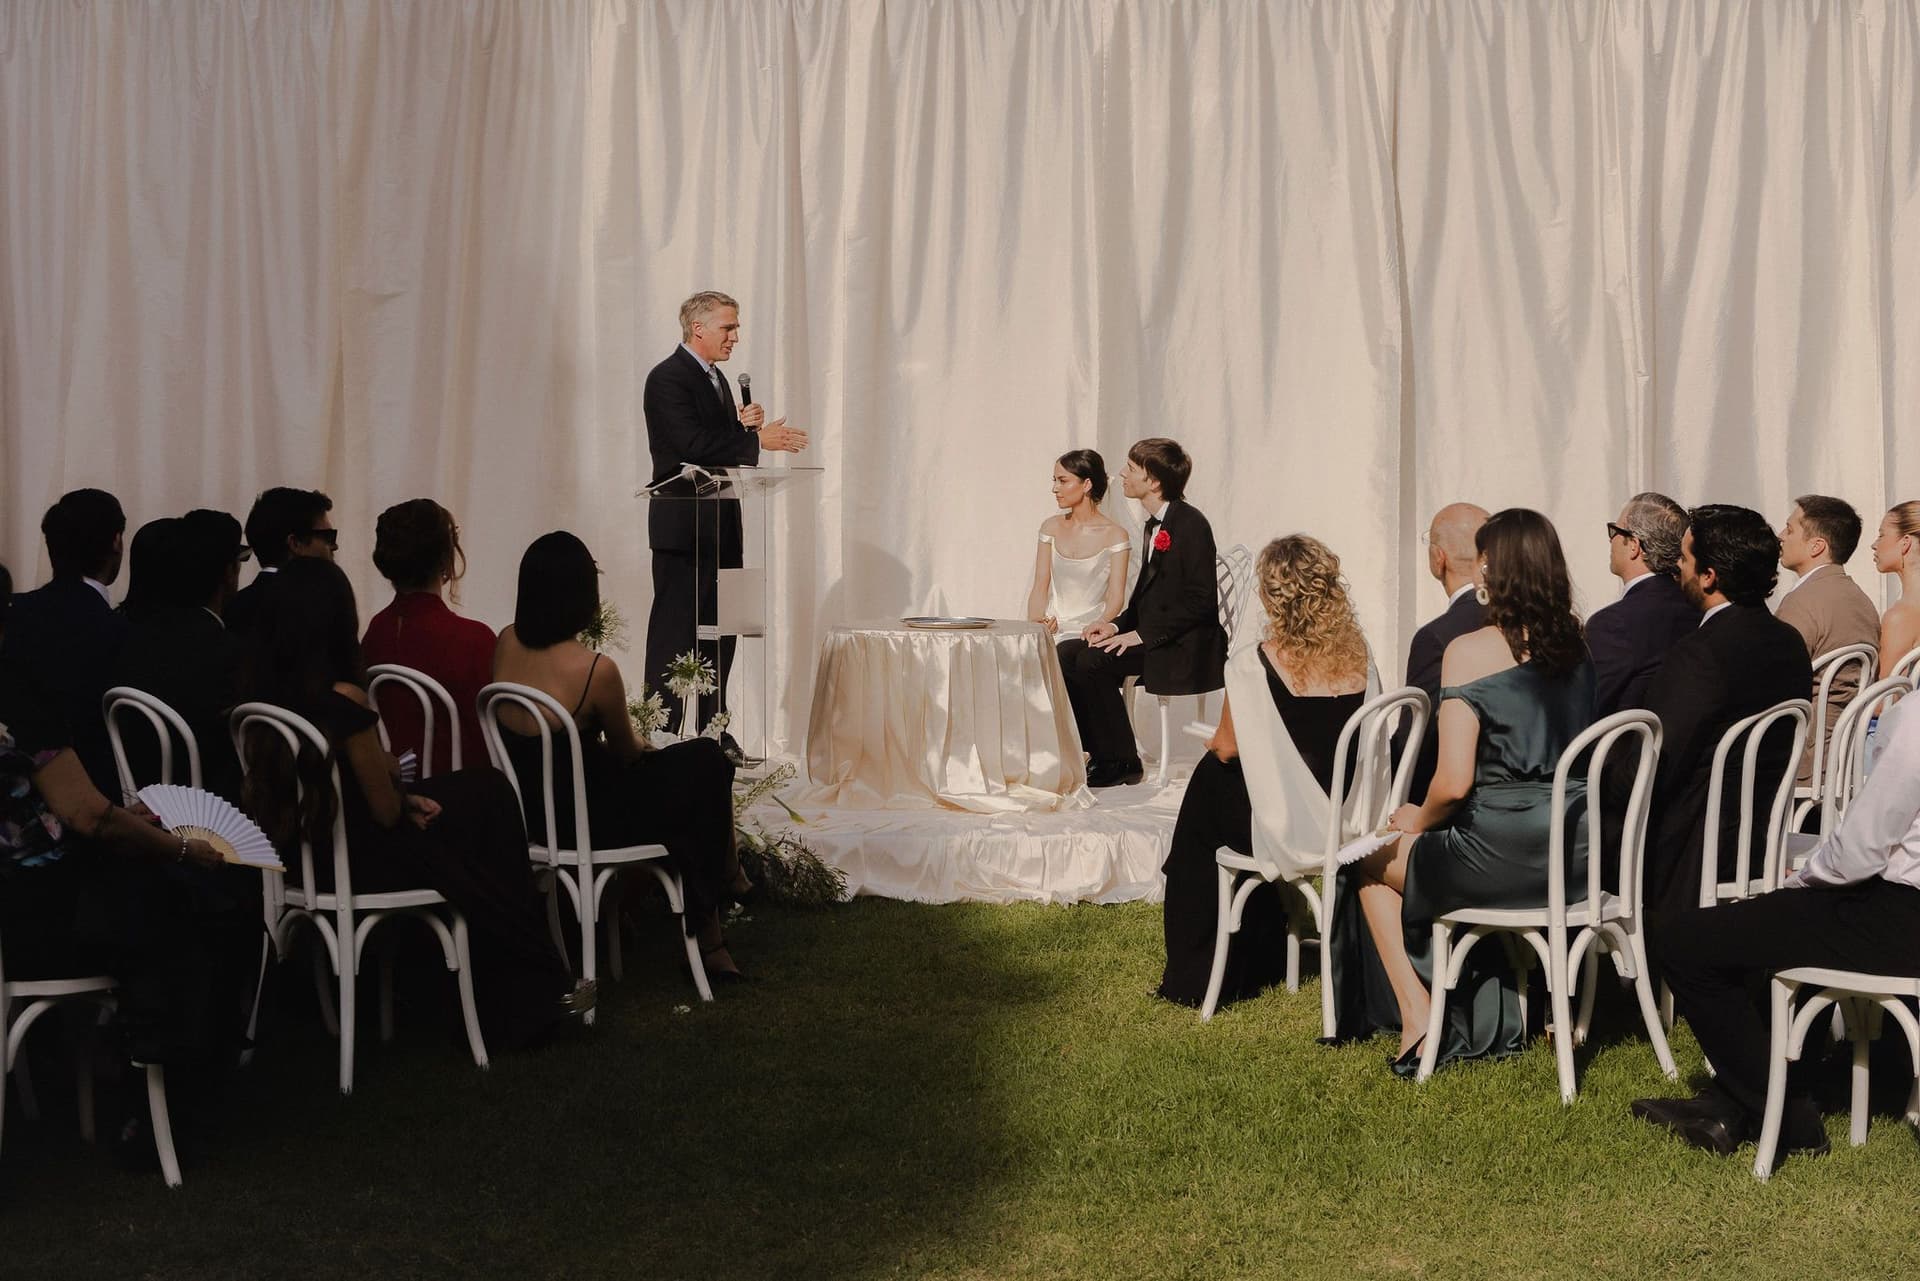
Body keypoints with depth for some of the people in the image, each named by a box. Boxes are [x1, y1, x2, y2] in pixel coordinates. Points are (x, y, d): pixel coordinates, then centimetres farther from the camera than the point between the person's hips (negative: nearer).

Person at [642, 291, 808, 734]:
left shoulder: (716, 379, 18)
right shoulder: (667, 378, -11)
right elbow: (694, 445, -23)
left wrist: (743, 425, -2)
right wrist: (756, 438, -20)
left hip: (720, 525, 9)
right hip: (684, 527, -9)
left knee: (719, 632, 10)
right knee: (675, 632, -6)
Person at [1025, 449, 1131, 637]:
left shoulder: (1114, 535, -2)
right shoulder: (1051, 527, 11)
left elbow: (1115, 598, -5)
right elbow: (1039, 588, 9)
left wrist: (1093, 630, -21)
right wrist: (1035, 623, -9)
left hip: (1089, 630, -3)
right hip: (1051, 627, 3)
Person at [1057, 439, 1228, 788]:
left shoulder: (1190, 524, -15)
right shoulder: (1155, 524, 15)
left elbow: (1200, 600, -20)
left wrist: (1141, 635, -22)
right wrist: (1118, 625, 1)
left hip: (1184, 648, -9)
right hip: (1151, 636, 9)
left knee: (1092, 661, -24)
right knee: (1066, 653, -3)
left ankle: (1120, 761, -12)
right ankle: (1099, 751, 2)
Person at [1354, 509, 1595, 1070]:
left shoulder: (1469, 651, -14)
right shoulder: (1577, 643, 4)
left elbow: (1454, 781, -17)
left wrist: (1419, 820, 2)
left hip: (1502, 854, -7)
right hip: (1574, 849, 7)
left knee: (1376, 862, 20)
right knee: (1445, 852, 35)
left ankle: (1419, 1023, 17)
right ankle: (1490, 1014, 38)